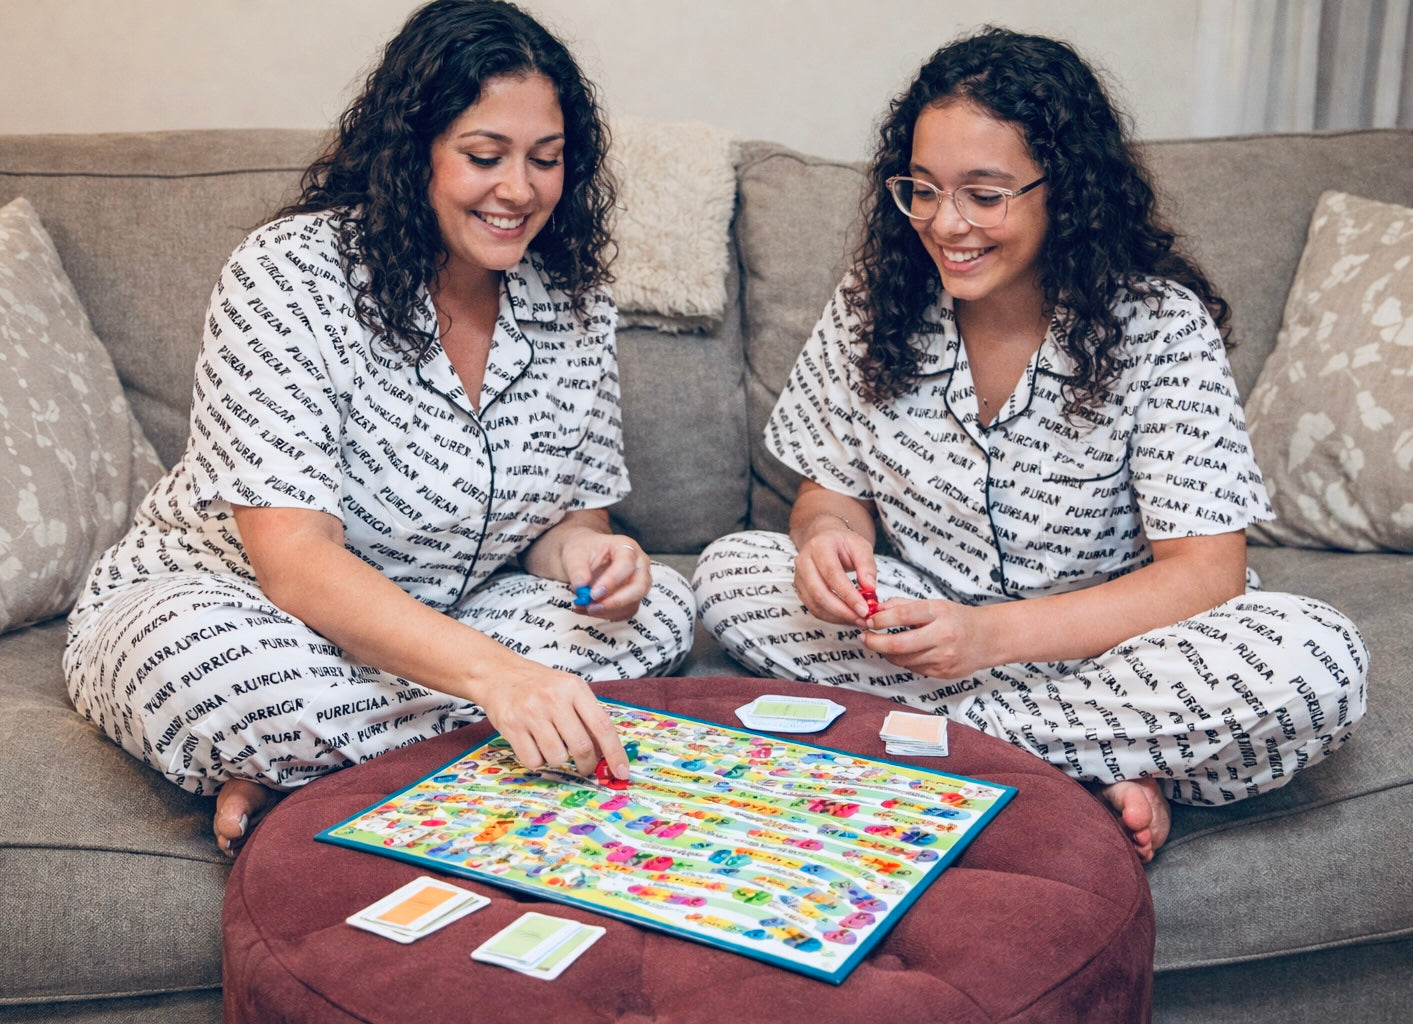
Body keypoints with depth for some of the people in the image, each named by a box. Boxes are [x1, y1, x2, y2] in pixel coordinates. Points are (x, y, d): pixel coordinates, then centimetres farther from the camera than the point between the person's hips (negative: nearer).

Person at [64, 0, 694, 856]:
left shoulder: (576, 302, -4)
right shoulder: (291, 274, -21)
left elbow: (569, 516, 3)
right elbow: (293, 560, -29)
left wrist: (581, 551, -23)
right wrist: (494, 672, -43)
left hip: (431, 628, 6)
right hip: (216, 604, -6)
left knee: (658, 608, -16)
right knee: (213, 671, -40)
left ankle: (303, 765, -18)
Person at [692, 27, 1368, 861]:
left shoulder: (1159, 321, -15)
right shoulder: (874, 303, -5)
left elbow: (1205, 572, -18)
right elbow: (837, 486, 4)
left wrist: (993, 634, -31)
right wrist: (829, 532, -22)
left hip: (1108, 638, -3)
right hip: (934, 620, 4)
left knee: (1319, 663, -30)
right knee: (730, 572, -20)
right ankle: (1099, 768, -19)